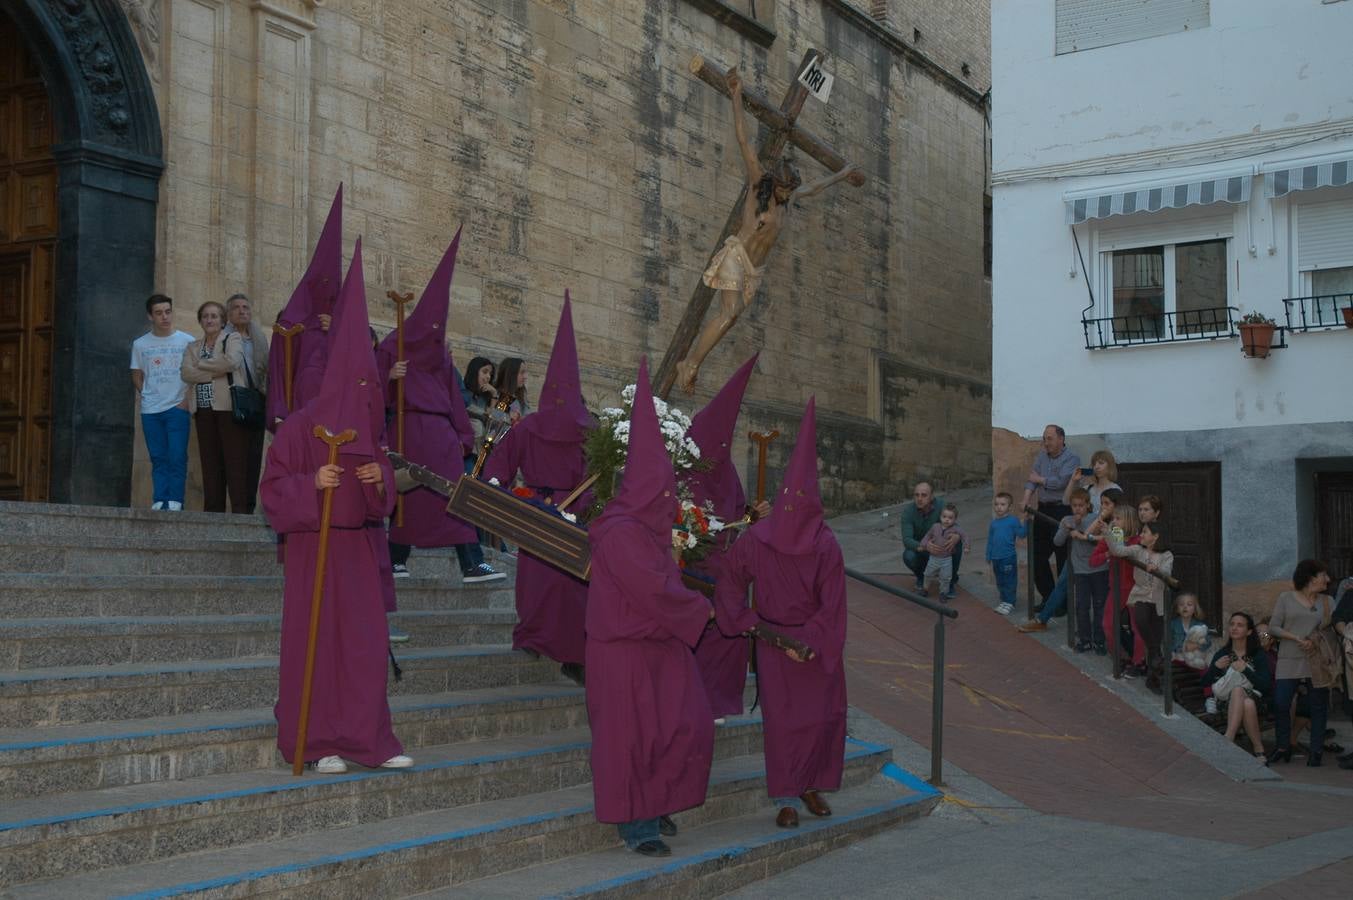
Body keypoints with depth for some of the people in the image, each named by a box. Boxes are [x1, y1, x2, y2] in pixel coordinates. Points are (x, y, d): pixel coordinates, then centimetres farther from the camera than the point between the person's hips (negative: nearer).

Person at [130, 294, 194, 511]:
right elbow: (137, 375, 18)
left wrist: (188, 398, -5)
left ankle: (175, 502, -6)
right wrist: (143, 394, 3)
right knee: (158, 459, 4)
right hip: (150, 410, 2)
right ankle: (159, 502, 4)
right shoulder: (140, 344, 10)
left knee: (177, 458, -8)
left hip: (177, 408, -2)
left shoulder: (187, 341, 2)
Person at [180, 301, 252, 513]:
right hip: (204, 409, 4)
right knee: (210, 462, 2)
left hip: (228, 407, -4)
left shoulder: (233, 339, 8)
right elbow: (186, 373, 2)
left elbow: (232, 361, -13)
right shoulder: (193, 347, 19)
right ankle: (212, 510, 4)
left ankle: (240, 509, -11)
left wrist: (201, 364, -2)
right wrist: (216, 371, -7)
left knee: (235, 460, -9)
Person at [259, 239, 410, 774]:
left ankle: (369, 740, 8)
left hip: (359, 548, 6)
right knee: (315, 640, -2)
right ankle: (317, 744, 7)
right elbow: (274, 487, -8)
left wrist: (380, 480, -5)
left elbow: (384, 494, 17)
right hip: (315, 547, -5)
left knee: (365, 643, 3)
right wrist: (313, 482, -24)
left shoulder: (367, 430, 11)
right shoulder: (302, 425, -7)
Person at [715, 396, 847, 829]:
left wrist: (810, 641, -14)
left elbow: (832, 604, -8)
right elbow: (730, 580, 5)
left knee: (824, 716, 6)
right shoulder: (758, 540, -6)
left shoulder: (825, 545, -8)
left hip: (818, 642, 1)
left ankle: (811, 786, 25)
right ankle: (786, 798, 5)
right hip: (774, 639, -1)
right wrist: (746, 622, -3)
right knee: (781, 717, -2)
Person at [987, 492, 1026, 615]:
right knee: (1000, 581, 15)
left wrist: (1022, 522, -24)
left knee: (1009, 581, -1)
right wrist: (988, 556, 16)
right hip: (996, 558, 6)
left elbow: (1021, 534, -13)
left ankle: (1009, 603, 6)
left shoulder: (1013, 521, -8)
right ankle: (1004, 600, 27)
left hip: (1009, 557, -6)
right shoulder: (994, 523, 8)